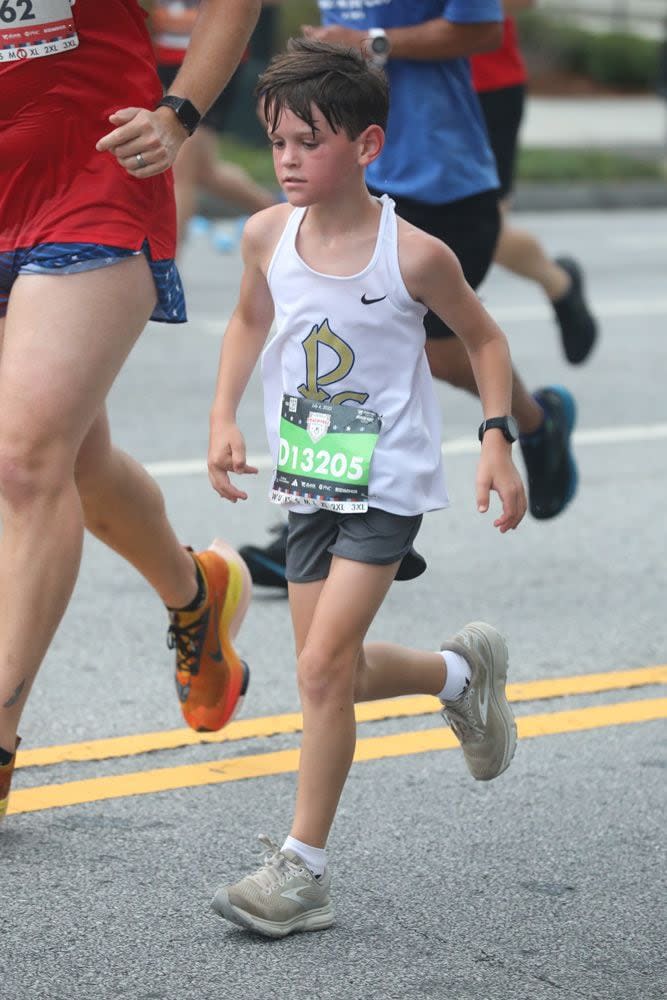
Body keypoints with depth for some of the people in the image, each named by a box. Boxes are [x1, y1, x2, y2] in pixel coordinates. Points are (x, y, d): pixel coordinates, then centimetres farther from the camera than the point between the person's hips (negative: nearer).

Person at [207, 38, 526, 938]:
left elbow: (483, 337, -1)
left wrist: (498, 440, -8)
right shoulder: (268, 235, -5)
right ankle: (463, 671, 42)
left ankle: (304, 867, -4)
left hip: (387, 484, -6)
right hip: (309, 481, 6)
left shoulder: (412, 254, -17)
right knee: (335, 670, 12)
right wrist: (224, 416, 5)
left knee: (323, 668, -14)